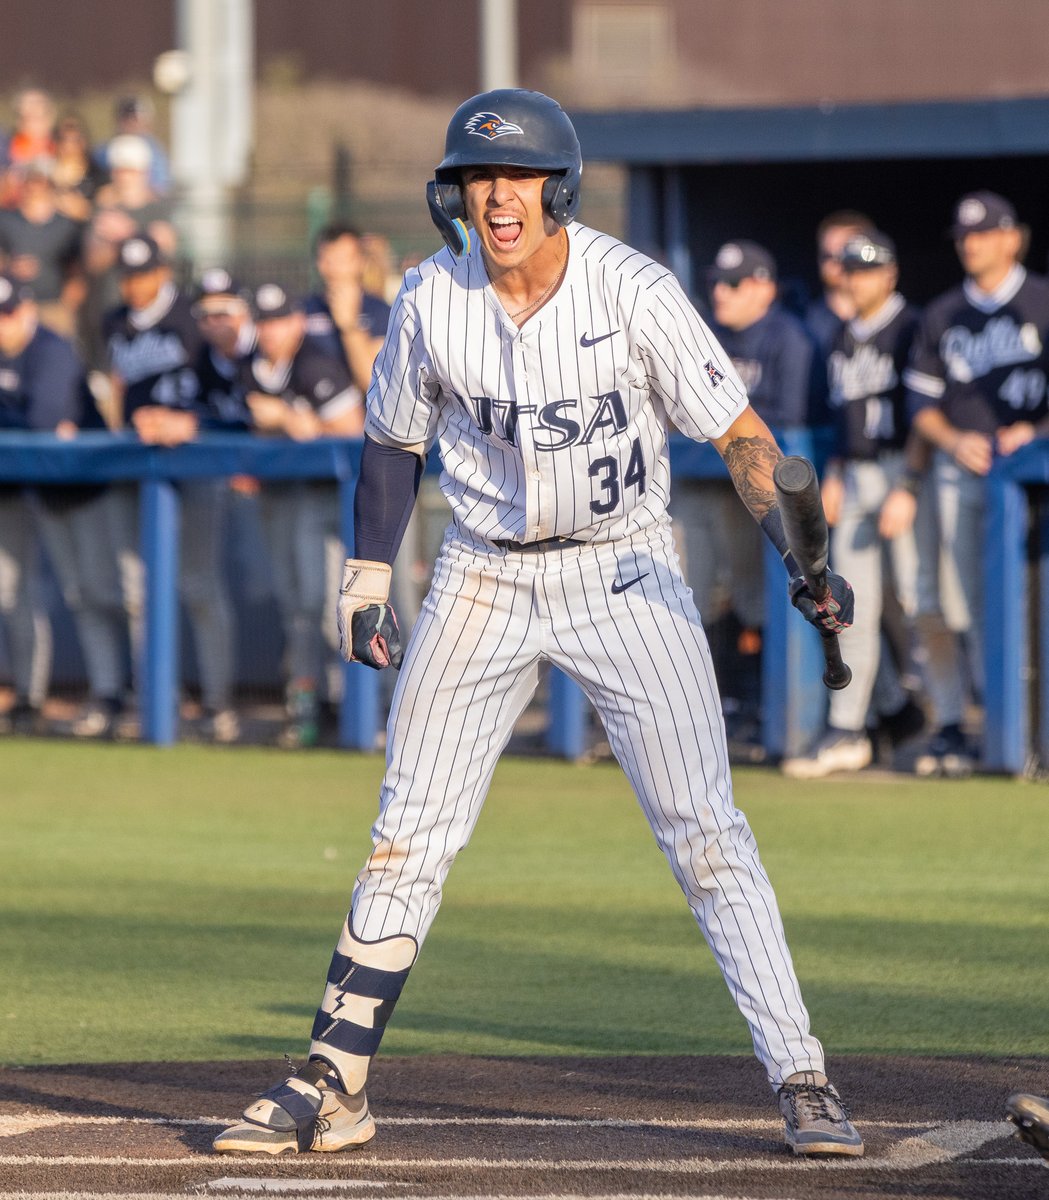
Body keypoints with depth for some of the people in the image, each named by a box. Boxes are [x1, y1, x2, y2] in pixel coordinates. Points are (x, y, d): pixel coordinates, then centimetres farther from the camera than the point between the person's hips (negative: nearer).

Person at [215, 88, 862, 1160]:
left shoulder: (632, 291, -17)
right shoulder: (432, 301, -8)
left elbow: (739, 435, -15)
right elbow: (393, 441, 9)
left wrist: (799, 554, -29)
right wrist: (365, 582, 4)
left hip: (624, 577, -3)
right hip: (485, 580, 3)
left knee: (706, 834, -10)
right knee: (408, 839, 2)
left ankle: (801, 1082, -5)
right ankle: (331, 1088, 9)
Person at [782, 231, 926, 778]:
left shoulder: (911, 331, -7)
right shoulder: (846, 338, 16)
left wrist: (907, 488, -18)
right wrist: (834, 475, 12)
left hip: (899, 473, -7)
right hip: (854, 480, 7)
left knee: (915, 602, -5)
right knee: (853, 605, 3)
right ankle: (845, 730, 7)